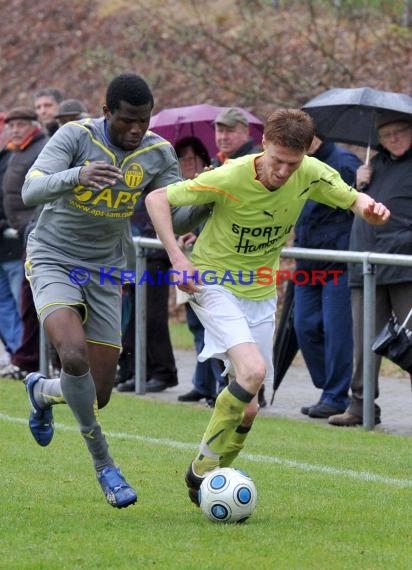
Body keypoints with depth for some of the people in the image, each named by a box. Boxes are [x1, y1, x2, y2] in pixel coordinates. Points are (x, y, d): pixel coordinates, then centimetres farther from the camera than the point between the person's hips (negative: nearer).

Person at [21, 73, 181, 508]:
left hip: (106, 273, 4)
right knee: (75, 355, -30)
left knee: (97, 396, 2)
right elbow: (30, 191, -27)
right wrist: (76, 175, -46)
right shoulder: (75, 136, -17)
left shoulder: (159, 154, -6)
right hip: (53, 261, -4)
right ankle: (104, 465, -13)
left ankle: (41, 391, 39)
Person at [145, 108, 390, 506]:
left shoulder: (311, 175, -12)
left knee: (247, 407, 4)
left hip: (260, 294, 5)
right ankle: (203, 467, -12)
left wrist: (370, 208, -20)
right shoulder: (230, 178, -24)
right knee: (253, 369, -27)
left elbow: (352, 199, 5)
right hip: (214, 283, -5)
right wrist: (177, 258, -26)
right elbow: (157, 198, -17)